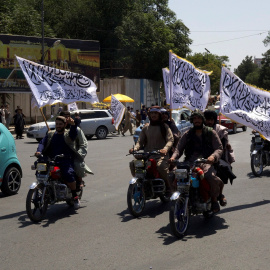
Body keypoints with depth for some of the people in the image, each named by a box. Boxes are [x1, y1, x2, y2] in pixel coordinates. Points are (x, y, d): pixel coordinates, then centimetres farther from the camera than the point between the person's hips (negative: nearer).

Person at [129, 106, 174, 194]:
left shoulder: (164, 126, 8)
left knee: (160, 166, -35)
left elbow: (170, 140, -5)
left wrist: (165, 149, -25)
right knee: (133, 164, -19)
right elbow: (140, 141, 14)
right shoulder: (146, 127, 19)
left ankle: (168, 187, -13)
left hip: (160, 155, -4)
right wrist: (135, 148, -8)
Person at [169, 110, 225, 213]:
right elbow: (179, 148, 16)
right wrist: (174, 157, -7)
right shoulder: (187, 134, 22)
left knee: (210, 176, -35)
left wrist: (213, 156, -18)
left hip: (206, 162, -2)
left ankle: (214, 199, -6)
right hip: (190, 162, 2)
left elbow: (219, 148, 5)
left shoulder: (211, 133, 14)